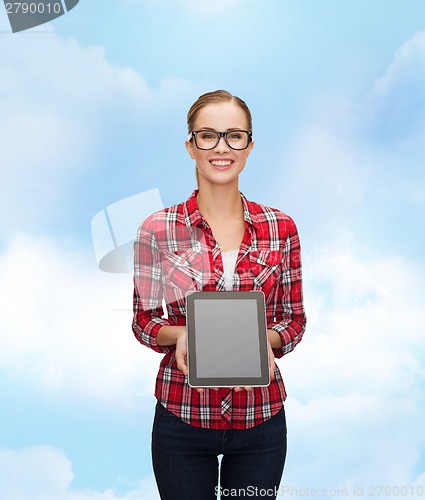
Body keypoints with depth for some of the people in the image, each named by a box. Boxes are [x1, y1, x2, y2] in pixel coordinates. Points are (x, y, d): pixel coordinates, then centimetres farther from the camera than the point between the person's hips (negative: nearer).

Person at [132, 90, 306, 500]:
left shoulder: (281, 228, -2)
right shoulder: (157, 230, -6)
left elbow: (294, 320, 4)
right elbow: (144, 321, 1)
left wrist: (265, 339, -17)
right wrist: (180, 334, -19)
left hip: (261, 417, 2)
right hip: (182, 416, -1)